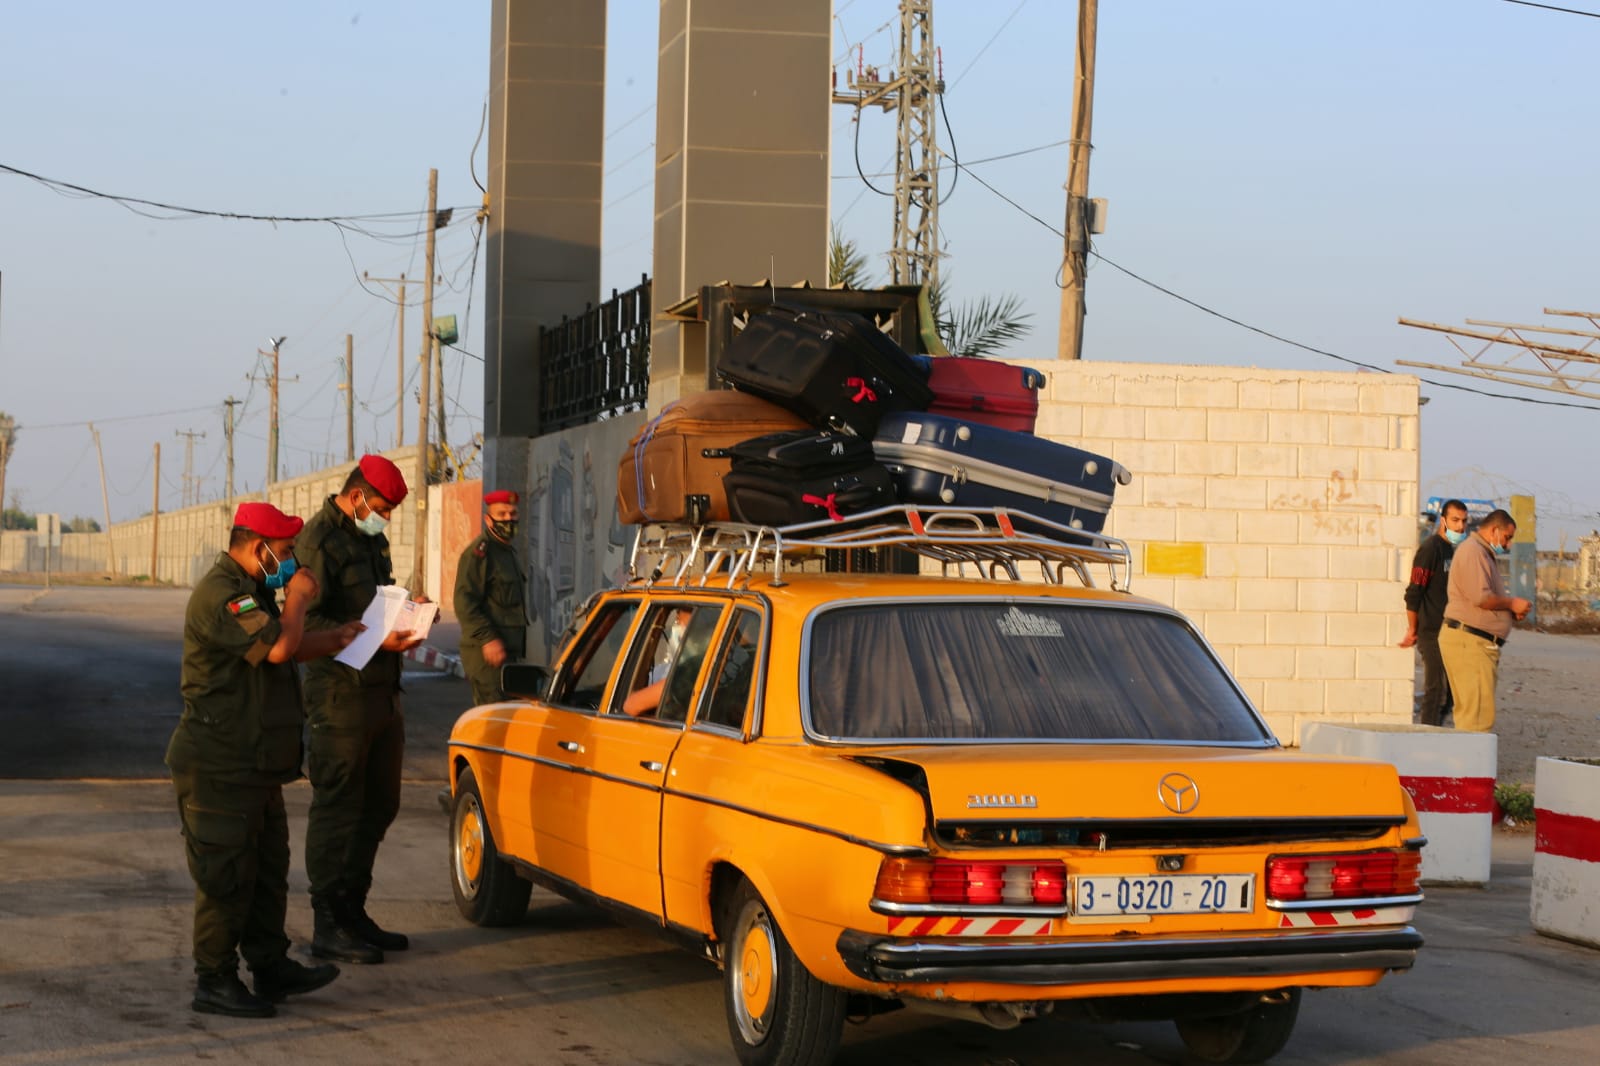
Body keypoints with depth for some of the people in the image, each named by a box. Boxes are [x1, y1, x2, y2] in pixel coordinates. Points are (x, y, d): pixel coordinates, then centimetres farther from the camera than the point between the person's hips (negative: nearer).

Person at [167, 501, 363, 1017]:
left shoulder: (249, 591, 17)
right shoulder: (220, 594, -19)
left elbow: (287, 648, 29)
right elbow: (277, 646, -29)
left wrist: (337, 640, 14)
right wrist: (298, 598, -12)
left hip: (255, 767, 11)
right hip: (220, 767, -11)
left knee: (268, 869, 14)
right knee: (227, 877, -5)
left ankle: (271, 967, 23)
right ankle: (214, 983, 3)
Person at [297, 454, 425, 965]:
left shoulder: (371, 539, 17)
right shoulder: (320, 540, -12)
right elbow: (307, 623, -19)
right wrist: (375, 637, -26)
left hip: (382, 692, 9)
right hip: (341, 695, -9)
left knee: (378, 805, 15)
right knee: (337, 810, -3)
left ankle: (353, 911, 26)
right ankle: (329, 927, 3)